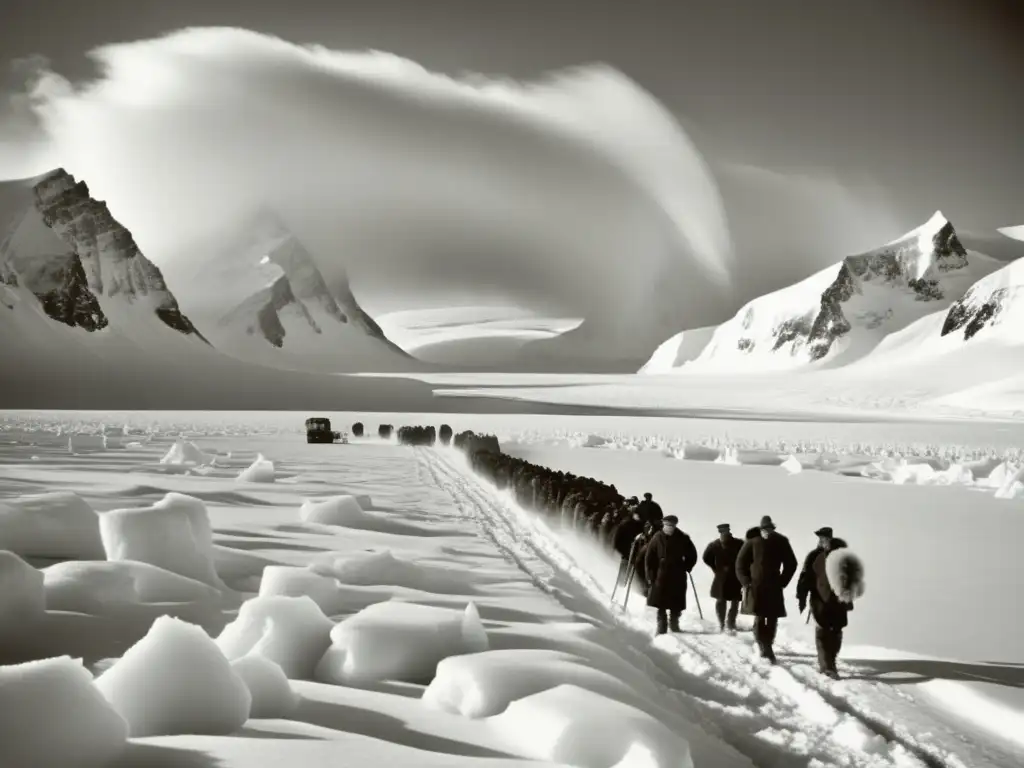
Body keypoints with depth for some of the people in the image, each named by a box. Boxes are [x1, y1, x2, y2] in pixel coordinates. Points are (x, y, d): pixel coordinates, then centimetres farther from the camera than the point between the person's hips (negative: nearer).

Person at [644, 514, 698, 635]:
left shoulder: (683, 539, -2)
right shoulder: (657, 538, -4)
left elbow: (692, 555, 11)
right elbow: (649, 558, 0)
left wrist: (686, 568, 2)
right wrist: (651, 575, -5)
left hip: (678, 576, 1)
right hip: (661, 576, -1)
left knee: (676, 604, 3)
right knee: (661, 603, 1)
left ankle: (674, 624, 19)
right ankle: (661, 627, 8)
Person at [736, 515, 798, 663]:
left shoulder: (781, 542, 0)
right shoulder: (752, 542, -5)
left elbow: (791, 563, 10)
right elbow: (741, 563, 1)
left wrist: (782, 582, 4)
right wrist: (746, 583, -6)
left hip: (774, 588, 2)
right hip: (756, 587, -2)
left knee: (772, 620, 2)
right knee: (759, 619, -8)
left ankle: (766, 648, 13)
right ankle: (766, 649, -8)